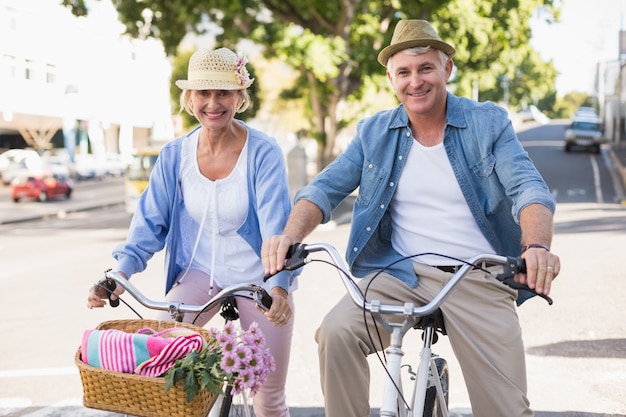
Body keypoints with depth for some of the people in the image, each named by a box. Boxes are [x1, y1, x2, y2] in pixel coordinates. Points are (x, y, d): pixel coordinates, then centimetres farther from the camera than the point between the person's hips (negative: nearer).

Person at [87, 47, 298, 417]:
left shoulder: (263, 153, -16)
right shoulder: (175, 155, -4)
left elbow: (276, 224, -24)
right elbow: (151, 222, -3)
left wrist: (279, 286, -38)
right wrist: (122, 272, -18)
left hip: (258, 280, -2)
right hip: (199, 272, 3)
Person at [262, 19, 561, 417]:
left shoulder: (488, 122, 1)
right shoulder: (374, 131, 8)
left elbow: (528, 188, -10)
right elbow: (326, 188, 3)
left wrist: (537, 246, -32)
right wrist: (291, 235, -18)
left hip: (479, 279, -1)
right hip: (401, 274, 1)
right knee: (336, 332, -26)